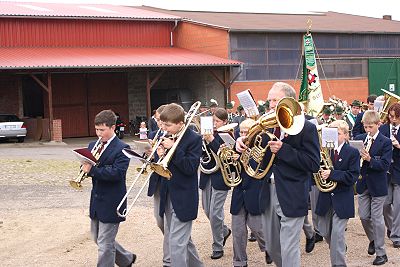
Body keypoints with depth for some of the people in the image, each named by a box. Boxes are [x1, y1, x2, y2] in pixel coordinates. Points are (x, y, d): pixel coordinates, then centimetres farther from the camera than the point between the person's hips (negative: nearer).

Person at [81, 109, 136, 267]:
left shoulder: (122, 148, -14)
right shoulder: (93, 146, 9)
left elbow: (116, 172, -24)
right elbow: (88, 165, 8)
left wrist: (92, 170, -31)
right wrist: (85, 167, -15)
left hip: (111, 202, -8)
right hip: (96, 200, 8)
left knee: (105, 244, -1)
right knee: (98, 239, 19)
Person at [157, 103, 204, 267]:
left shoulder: (194, 139, -12)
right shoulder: (167, 137, 6)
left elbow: (190, 168, -20)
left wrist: (173, 148, -23)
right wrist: (161, 154, -10)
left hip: (183, 199, -7)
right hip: (168, 196, 7)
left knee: (176, 243, -8)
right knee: (183, 239, 20)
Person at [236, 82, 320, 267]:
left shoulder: (306, 128, -10)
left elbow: (314, 165, -16)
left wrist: (283, 150, -22)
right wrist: (242, 143, -10)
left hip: (291, 197, -6)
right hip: (268, 193, 6)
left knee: (288, 250, -3)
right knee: (271, 248, 19)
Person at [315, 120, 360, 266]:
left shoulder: (353, 152, -8)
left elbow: (353, 177, -15)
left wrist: (331, 174, -26)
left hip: (342, 199, -4)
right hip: (326, 198, 4)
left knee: (337, 234, -7)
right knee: (324, 232, 14)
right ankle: (339, 249, 41)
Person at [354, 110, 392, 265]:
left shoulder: (385, 142, -8)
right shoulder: (359, 139, 4)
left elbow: (385, 165, -15)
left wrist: (370, 159, -28)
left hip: (377, 185, -4)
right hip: (363, 184, 4)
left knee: (377, 218, 0)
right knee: (363, 216, 9)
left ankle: (381, 253, 10)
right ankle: (373, 240, 36)